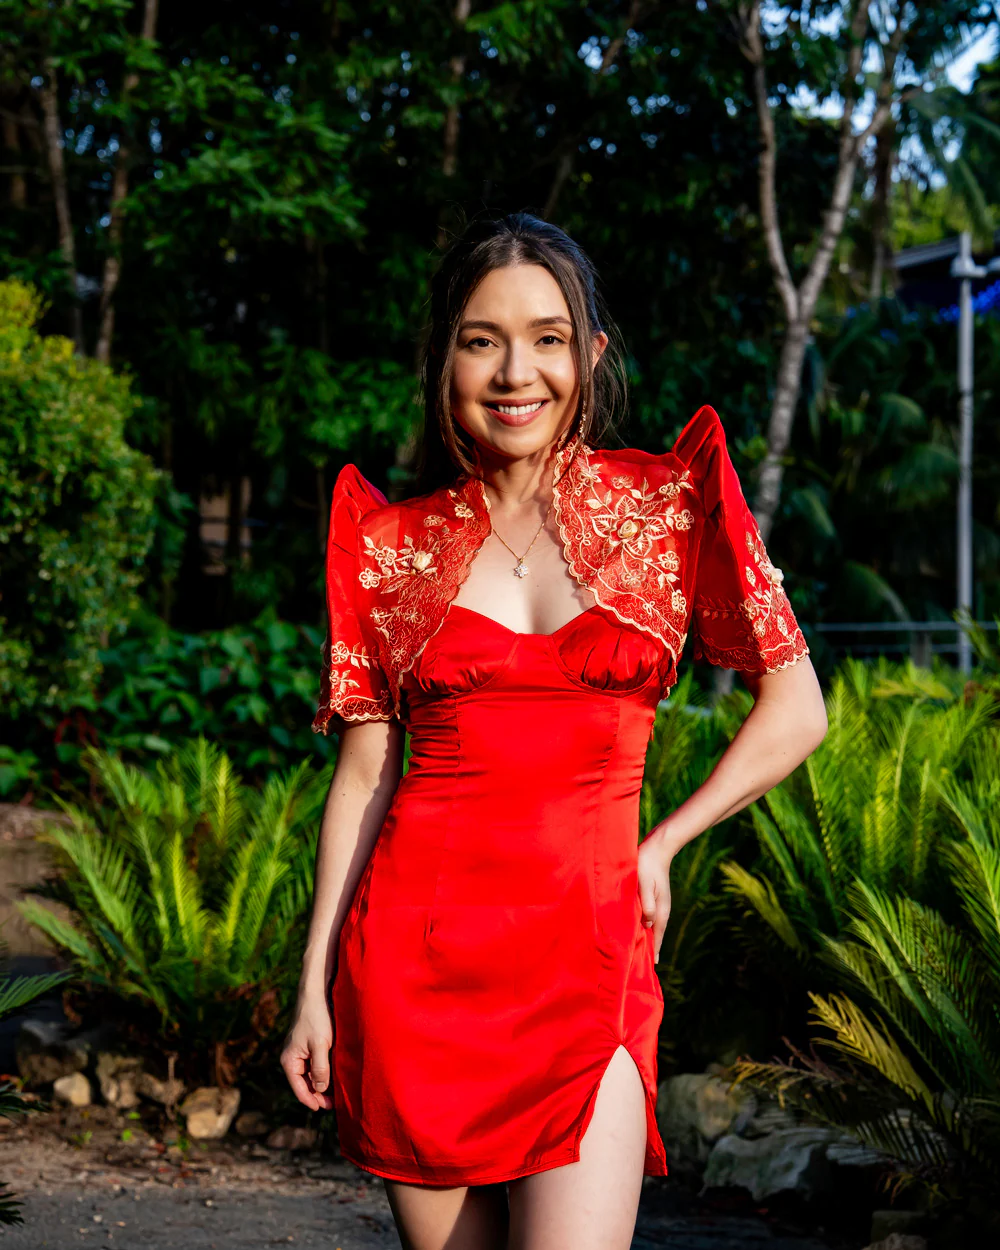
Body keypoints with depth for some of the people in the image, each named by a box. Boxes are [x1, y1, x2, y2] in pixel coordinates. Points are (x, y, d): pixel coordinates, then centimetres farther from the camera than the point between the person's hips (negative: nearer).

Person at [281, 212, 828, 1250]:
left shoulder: (669, 502, 4)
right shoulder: (391, 541, 7)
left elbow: (796, 710, 7)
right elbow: (365, 773, 8)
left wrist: (659, 848, 4)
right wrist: (315, 987, 4)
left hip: (587, 951, -1)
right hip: (416, 952, 1)